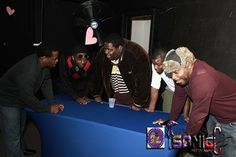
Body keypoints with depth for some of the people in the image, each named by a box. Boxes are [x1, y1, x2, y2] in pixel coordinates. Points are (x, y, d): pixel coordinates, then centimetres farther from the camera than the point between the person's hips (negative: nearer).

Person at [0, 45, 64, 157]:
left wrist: (53, 103, -14)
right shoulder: (28, 72, -39)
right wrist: (49, 109, -23)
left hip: (21, 98, 9)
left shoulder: (43, 64, -15)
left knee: (20, 130, 28)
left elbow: (46, 83, -6)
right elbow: (28, 98, -32)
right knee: (13, 136, -3)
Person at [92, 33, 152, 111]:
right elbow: (98, 74, 5)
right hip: (115, 96, 4)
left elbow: (144, 80, -24)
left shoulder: (137, 54, -26)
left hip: (133, 96, -4)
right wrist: (97, 94, 7)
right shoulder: (102, 54, -10)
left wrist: (138, 103, -20)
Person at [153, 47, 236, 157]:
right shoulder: (184, 72, -12)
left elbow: (198, 115, -31)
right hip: (215, 114, 8)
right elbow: (179, 96, 0)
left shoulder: (202, 79, -38)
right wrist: (170, 120, 8)